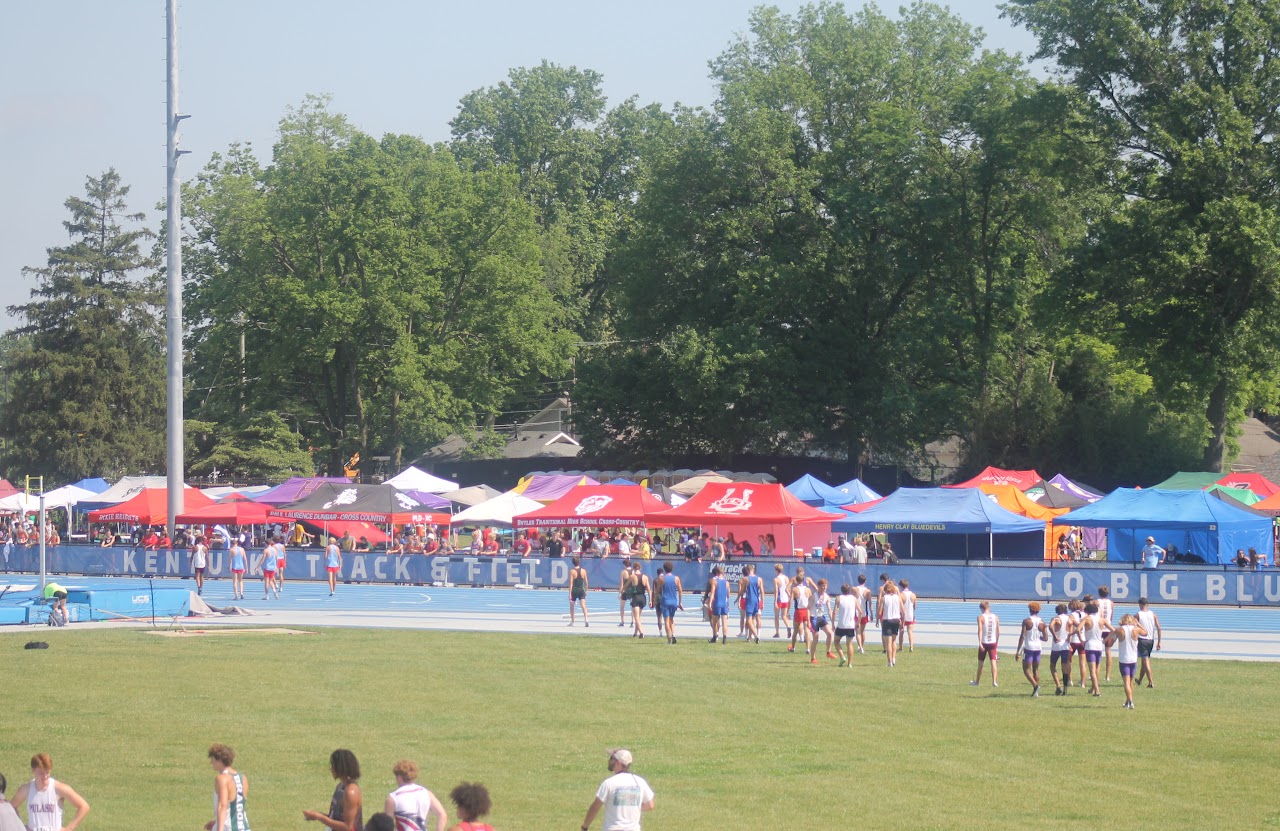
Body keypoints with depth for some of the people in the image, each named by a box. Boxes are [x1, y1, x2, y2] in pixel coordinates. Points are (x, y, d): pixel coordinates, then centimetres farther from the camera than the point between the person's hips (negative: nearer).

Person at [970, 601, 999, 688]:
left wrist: (980, 643, -24)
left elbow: (980, 630, -17)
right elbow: (998, 632, 9)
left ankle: (977, 681, 25)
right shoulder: (995, 617, 5)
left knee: (980, 663, 11)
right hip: (993, 643, 2)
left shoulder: (981, 617, -7)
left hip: (984, 643, -2)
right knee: (993, 662, -2)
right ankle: (994, 681, -16)